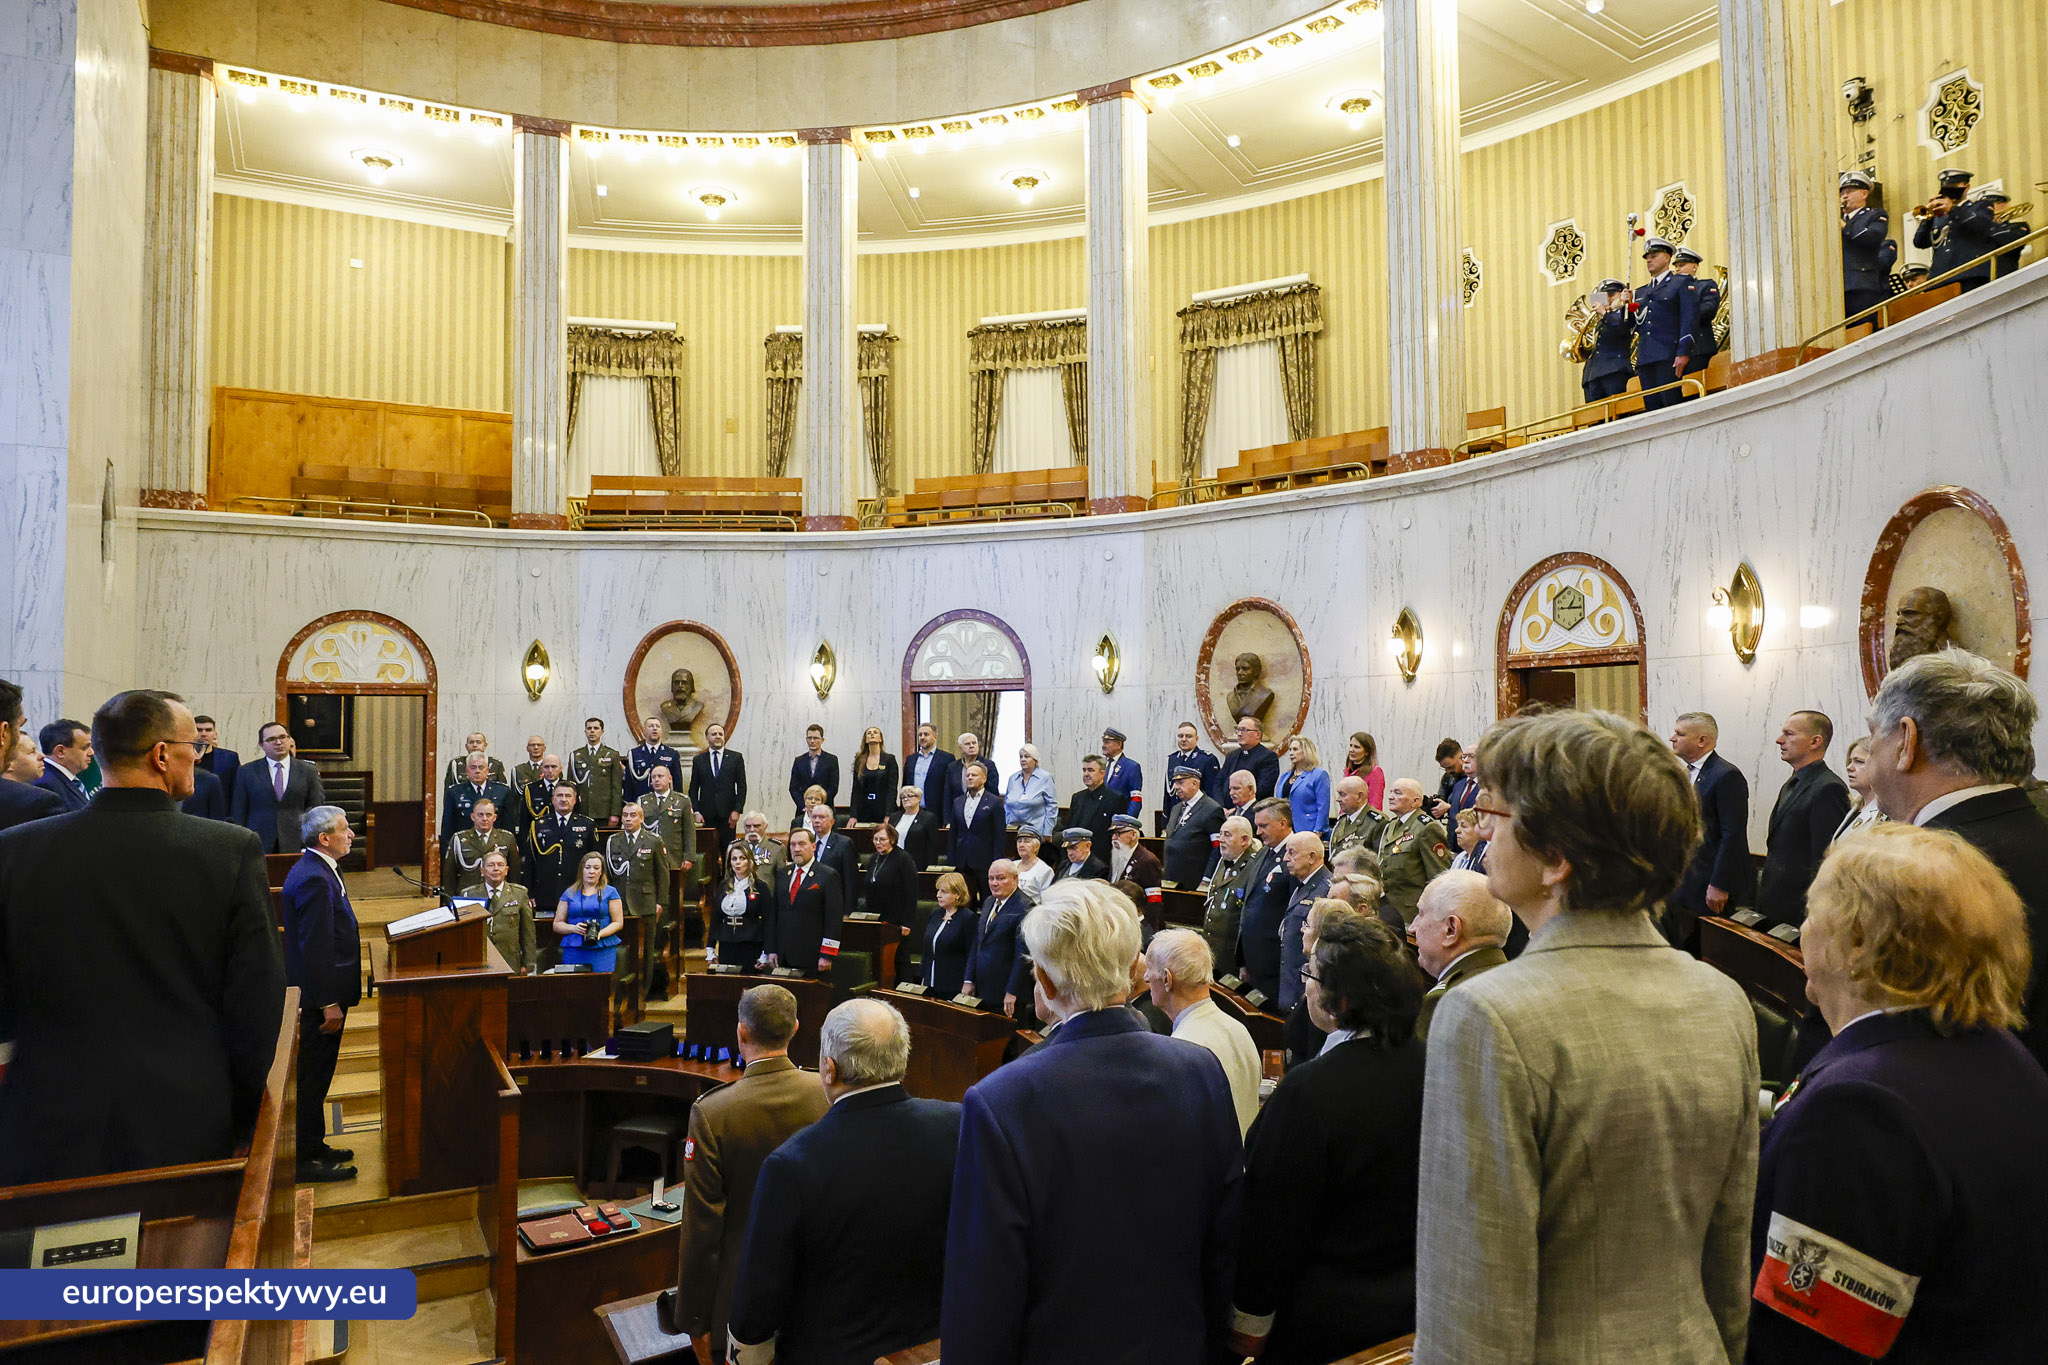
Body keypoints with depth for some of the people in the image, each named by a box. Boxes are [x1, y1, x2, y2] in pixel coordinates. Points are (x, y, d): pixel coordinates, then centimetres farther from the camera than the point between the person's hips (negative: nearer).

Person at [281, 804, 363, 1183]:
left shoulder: (317, 869, 10)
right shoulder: (313, 879, -23)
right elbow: (316, 947, -25)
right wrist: (329, 1003, -22)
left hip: (320, 993, 10)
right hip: (319, 996, -10)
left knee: (316, 1076, 18)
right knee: (313, 1077, 0)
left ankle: (313, 1147, 30)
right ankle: (307, 1161, 10)